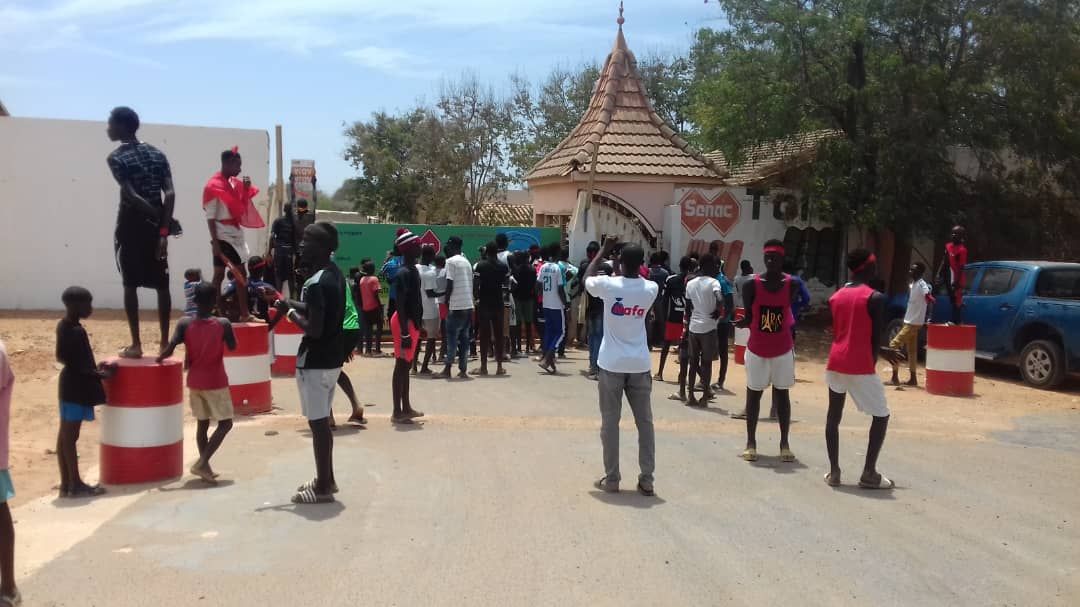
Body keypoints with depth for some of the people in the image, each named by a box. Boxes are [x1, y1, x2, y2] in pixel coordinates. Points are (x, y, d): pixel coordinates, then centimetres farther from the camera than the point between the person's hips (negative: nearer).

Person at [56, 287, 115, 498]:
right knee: (70, 437, -2)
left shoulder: (64, 326, 7)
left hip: (70, 385, 10)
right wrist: (102, 374, -8)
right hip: (77, 387, -10)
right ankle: (75, 485, 5)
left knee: (64, 436, 11)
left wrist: (95, 368, 17)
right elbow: (77, 366, -21)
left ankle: (66, 484, 18)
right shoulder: (76, 331, -21)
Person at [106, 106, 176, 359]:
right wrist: (164, 228, -10)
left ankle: (136, 345, 3)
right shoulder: (158, 154, 8)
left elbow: (131, 196, -18)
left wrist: (162, 219, -12)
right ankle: (165, 342, 8)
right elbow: (170, 193, -5)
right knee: (161, 284, 7)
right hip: (156, 225, 4)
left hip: (131, 224, -4)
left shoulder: (116, 157, -6)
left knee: (130, 285, 3)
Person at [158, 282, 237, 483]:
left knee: (202, 424, 15)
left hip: (194, 382, 4)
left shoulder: (184, 323, -8)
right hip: (216, 382, -4)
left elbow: (170, 349, -15)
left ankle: (205, 467, 18)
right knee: (225, 423, 5)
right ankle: (201, 463, -6)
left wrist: (160, 359, 3)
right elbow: (232, 346, 2)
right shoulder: (223, 324, -13)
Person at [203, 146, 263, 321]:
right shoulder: (214, 185, -11)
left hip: (237, 234, 8)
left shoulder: (235, 183, 11)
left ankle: (244, 313, 10)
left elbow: (242, 208, 15)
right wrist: (214, 241, -18)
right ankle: (218, 312, 5)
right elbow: (210, 217, -14)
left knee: (241, 274, 7)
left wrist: (246, 189, 1)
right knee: (219, 274, -1)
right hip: (222, 236, -8)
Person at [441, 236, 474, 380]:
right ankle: (463, 370, 8)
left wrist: (446, 300, -1)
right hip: (469, 305, 6)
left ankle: (448, 369, -2)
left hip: (457, 306, -6)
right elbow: (470, 283, 15)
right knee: (464, 338, 9)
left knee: (452, 338, -1)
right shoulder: (467, 262, 15)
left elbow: (450, 284, -13)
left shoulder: (451, 261, -7)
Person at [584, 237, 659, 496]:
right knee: (644, 422, 10)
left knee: (610, 422, 6)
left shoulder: (608, 285, -10)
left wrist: (604, 249, 19)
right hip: (640, 364, 2)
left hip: (612, 364, -2)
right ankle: (646, 480, 11)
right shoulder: (651, 289, -3)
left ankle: (611, 479, 10)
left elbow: (587, 277, 13)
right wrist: (635, 259, 20)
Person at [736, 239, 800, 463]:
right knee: (753, 394, 6)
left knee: (782, 394, 7)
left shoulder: (791, 284, -6)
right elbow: (748, 318, -7)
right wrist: (739, 321, -25)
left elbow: (789, 315, 0)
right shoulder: (751, 285, -10)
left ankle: (784, 443, 14)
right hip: (757, 349, -1)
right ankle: (751, 442, 15)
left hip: (782, 350, 1)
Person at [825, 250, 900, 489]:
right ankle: (869, 473, 5)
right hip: (860, 366, -6)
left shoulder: (835, 297, 11)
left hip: (836, 363, 6)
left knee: (833, 415, 15)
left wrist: (881, 351, 25)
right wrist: (871, 364, 5)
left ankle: (834, 471, 11)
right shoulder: (875, 298, -7)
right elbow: (874, 338, -8)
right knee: (881, 416, 9)